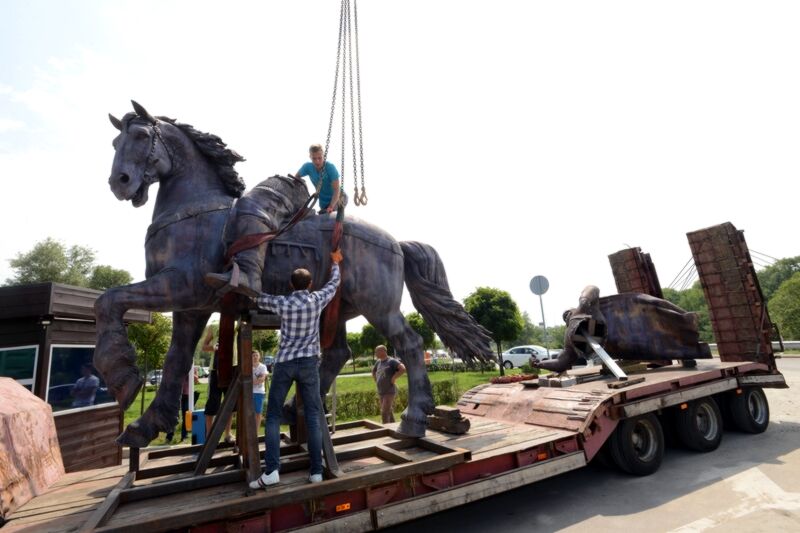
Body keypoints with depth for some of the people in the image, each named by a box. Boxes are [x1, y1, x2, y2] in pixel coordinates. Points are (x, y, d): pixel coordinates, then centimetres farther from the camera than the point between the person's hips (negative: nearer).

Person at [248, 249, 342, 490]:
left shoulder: (282, 303, -4)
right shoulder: (317, 300, -1)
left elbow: (257, 298, 12)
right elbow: (333, 284, 17)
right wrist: (335, 263, 35)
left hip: (284, 362, -1)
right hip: (309, 362, 1)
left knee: (274, 415, 7)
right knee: (313, 415, 6)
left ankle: (271, 470, -2)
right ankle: (316, 470, 7)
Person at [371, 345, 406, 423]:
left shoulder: (392, 361, -12)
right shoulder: (378, 362, 9)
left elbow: (403, 369, -24)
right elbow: (373, 371, 29)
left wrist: (393, 378, -20)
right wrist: (376, 380, 15)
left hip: (389, 392, -7)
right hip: (380, 392, 7)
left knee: (384, 413, -11)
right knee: (389, 412, 14)